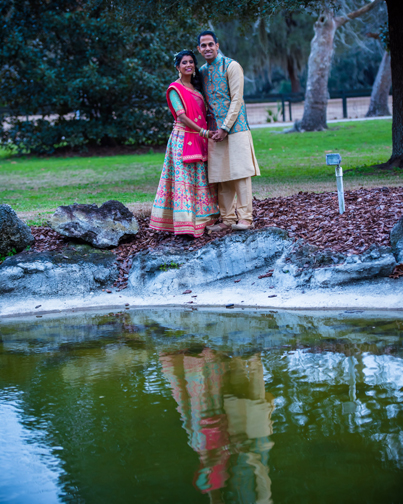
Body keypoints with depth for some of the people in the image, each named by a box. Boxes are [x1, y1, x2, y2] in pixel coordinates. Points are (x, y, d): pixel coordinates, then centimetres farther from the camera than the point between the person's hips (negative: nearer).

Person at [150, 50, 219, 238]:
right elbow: (181, 116, -14)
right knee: (184, 179, -8)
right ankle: (185, 224, -9)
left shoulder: (196, 88, 17)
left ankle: (201, 219, 12)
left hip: (199, 139, 8)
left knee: (200, 178, 7)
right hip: (183, 139, -8)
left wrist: (207, 133, 6)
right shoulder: (175, 88, -5)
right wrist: (203, 132, -19)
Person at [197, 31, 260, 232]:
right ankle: (227, 218, 10)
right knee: (221, 176, 5)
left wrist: (225, 128, -14)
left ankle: (245, 217, -5)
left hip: (234, 127, -6)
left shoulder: (231, 66, -4)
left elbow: (236, 100, -9)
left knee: (240, 172, -7)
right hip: (214, 130, 6)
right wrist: (207, 128, 8)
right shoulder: (202, 71, 14)